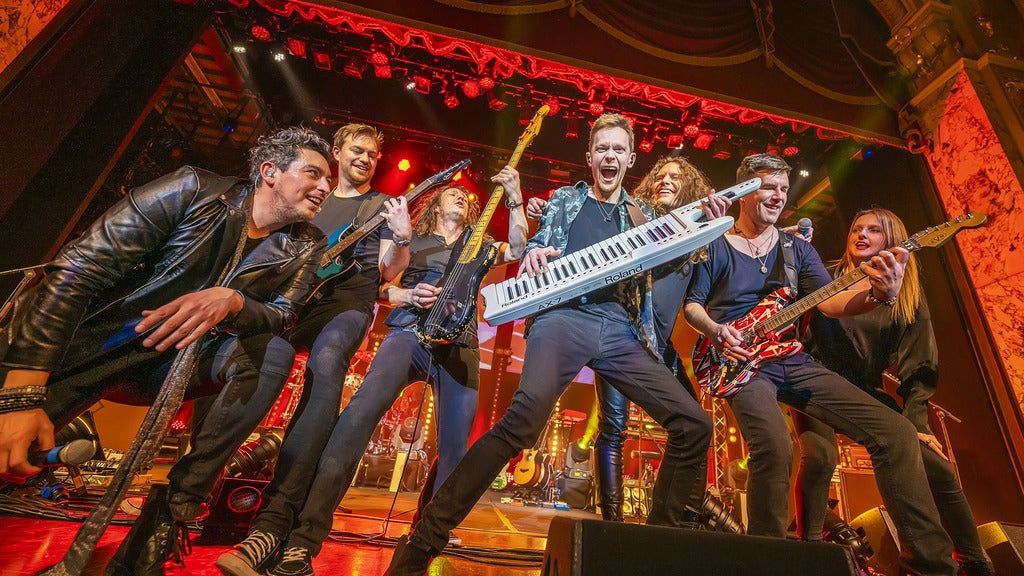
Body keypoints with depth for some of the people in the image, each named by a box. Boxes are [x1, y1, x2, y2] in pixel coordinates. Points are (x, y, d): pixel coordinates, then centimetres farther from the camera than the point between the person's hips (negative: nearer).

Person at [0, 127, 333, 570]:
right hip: (82, 345, -2)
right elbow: (77, 270, -15)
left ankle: (176, 509, -15)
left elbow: (282, 316, -11)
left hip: (177, 362, 2)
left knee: (274, 355, -26)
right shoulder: (194, 191, -13)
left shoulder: (304, 247, -4)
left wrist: (231, 300, -35)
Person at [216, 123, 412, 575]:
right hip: (297, 297, 5)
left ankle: (274, 522, -40)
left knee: (326, 363, -36)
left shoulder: (384, 206, 15)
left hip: (350, 300, -4)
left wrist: (403, 238, -17)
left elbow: (388, 273, 3)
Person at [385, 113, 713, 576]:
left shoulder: (642, 214, 26)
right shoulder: (566, 199, 20)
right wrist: (533, 254, -12)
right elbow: (538, 249, 12)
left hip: (621, 328, 4)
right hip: (565, 316, -4)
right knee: (525, 417, -28)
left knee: (693, 424, -5)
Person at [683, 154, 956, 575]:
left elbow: (829, 302, 0)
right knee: (774, 448, -30)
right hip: (742, 360, -5)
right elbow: (691, 304, 2)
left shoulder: (797, 249, 13)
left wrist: (878, 293, -21)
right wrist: (715, 330, -19)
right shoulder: (715, 247, 1)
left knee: (897, 432, -7)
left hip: (794, 361, 6)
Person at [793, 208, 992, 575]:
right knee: (820, 456, -27)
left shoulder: (907, 295, 9)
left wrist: (915, 421, -3)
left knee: (936, 465, -5)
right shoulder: (828, 279, 5)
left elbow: (919, 364, 6)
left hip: (867, 392, 3)